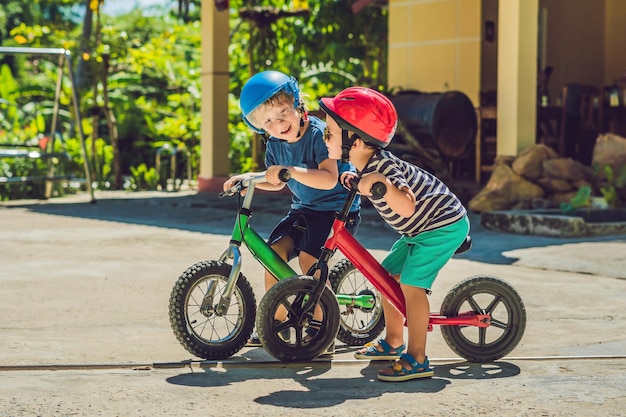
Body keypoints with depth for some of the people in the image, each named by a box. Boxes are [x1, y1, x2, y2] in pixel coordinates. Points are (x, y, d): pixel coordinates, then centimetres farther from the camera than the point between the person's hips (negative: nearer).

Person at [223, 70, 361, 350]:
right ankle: (276, 323, 7)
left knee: (309, 256, -25)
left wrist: (291, 170, -42)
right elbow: (276, 183, 17)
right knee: (274, 251, -8)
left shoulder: (319, 133, -23)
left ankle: (320, 328, -10)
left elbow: (329, 179, -34)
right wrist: (247, 178, 1)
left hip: (338, 208, -7)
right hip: (304, 209, 7)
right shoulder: (275, 145, 0)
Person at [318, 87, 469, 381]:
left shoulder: (382, 166, -30)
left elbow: (407, 206, -44)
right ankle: (393, 343, 25)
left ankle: (417, 360, -12)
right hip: (420, 228, 10)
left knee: (411, 284, -18)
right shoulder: (365, 165, -1)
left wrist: (380, 182, -55)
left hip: (445, 224, -10)